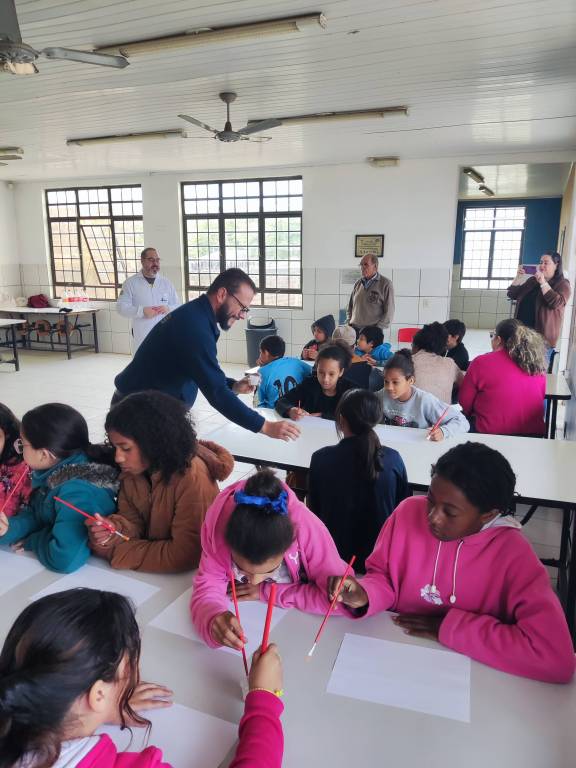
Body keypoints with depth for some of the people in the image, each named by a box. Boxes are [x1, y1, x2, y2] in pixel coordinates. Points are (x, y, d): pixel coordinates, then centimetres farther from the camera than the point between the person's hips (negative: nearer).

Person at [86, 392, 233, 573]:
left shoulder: (192, 478, -27)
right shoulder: (132, 469, -7)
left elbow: (186, 554, -26)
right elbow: (132, 520, 1)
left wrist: (113, 551, -22)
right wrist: (112, 529, -22)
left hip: (188, 576, -6)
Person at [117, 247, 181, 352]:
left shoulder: (166, 282, 8)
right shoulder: (131, 282, 0)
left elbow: (178, 306, 10)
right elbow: (121, 307, -6)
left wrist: (168, 308, -13)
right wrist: (142, 311, -19)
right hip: (142, 337, -2)